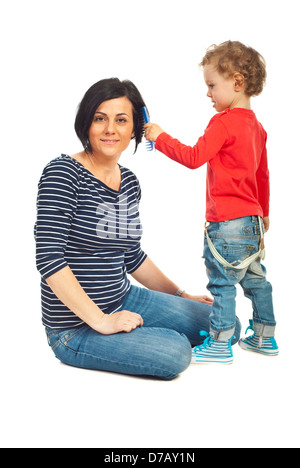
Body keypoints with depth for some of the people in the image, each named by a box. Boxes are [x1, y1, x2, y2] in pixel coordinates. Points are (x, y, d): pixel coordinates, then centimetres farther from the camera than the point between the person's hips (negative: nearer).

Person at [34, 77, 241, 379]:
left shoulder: (129, 182, 6)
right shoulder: (63, 173, -16)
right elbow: (48, 258, -22)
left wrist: (182, 297, 18)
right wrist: (101, 322, -21)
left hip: (125, 301, 7)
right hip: (75, 327, -7)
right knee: (175, 352, -25)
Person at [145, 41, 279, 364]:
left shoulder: (224, 122, -13)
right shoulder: (255, 125, 15)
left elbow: (194, 158, -18)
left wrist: (160, 137, -7)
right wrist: (262, 214, 28)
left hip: (228, 222, -10)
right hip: (252, 219, 10)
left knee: (222, 282, -1)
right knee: (254, 278, 17)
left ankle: (219, 345, 9)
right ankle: (264, 338, 30)